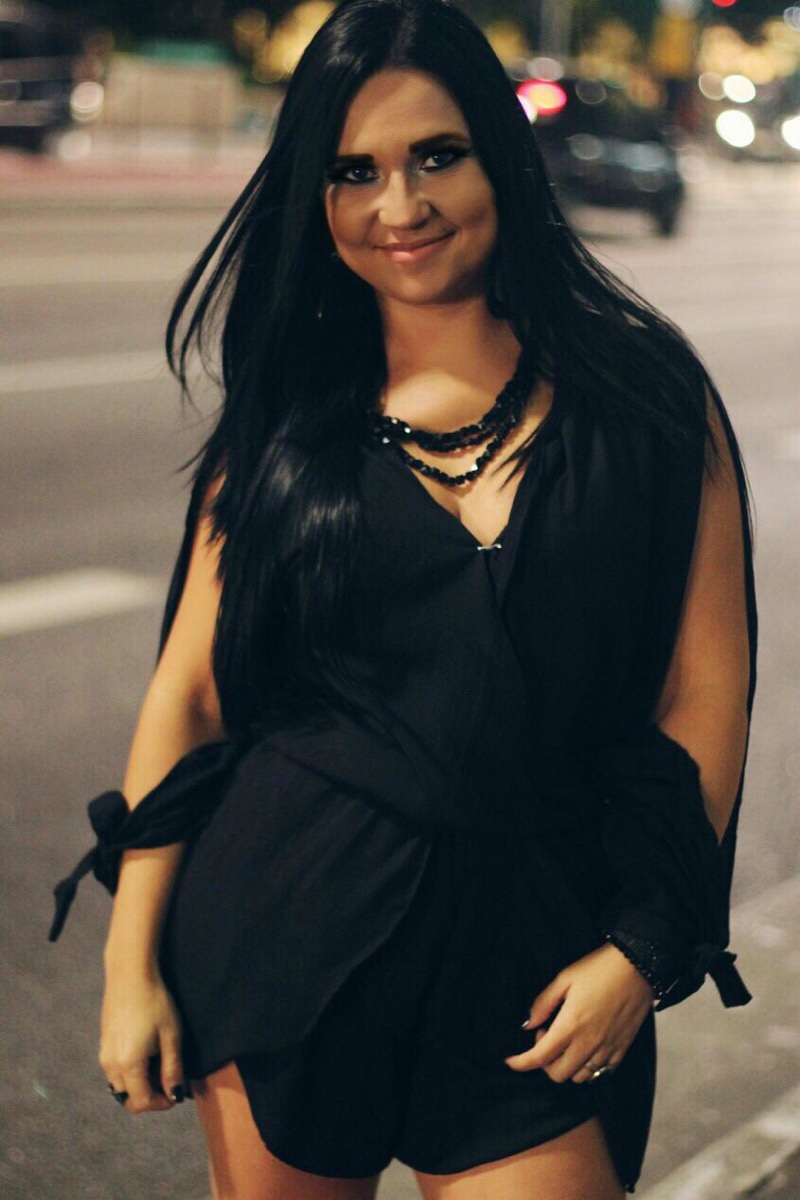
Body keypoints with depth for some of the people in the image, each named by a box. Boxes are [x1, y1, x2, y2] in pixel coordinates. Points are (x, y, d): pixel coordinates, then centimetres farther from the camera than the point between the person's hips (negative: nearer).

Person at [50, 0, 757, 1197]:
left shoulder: (645, 396, -2)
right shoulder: (286, 423, 2)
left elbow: (707, 693, -1)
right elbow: (189, 693, 1)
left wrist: (643, 947, -5)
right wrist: (133, 961, -1)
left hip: (525, 949, -1)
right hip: (286, 920, 1)